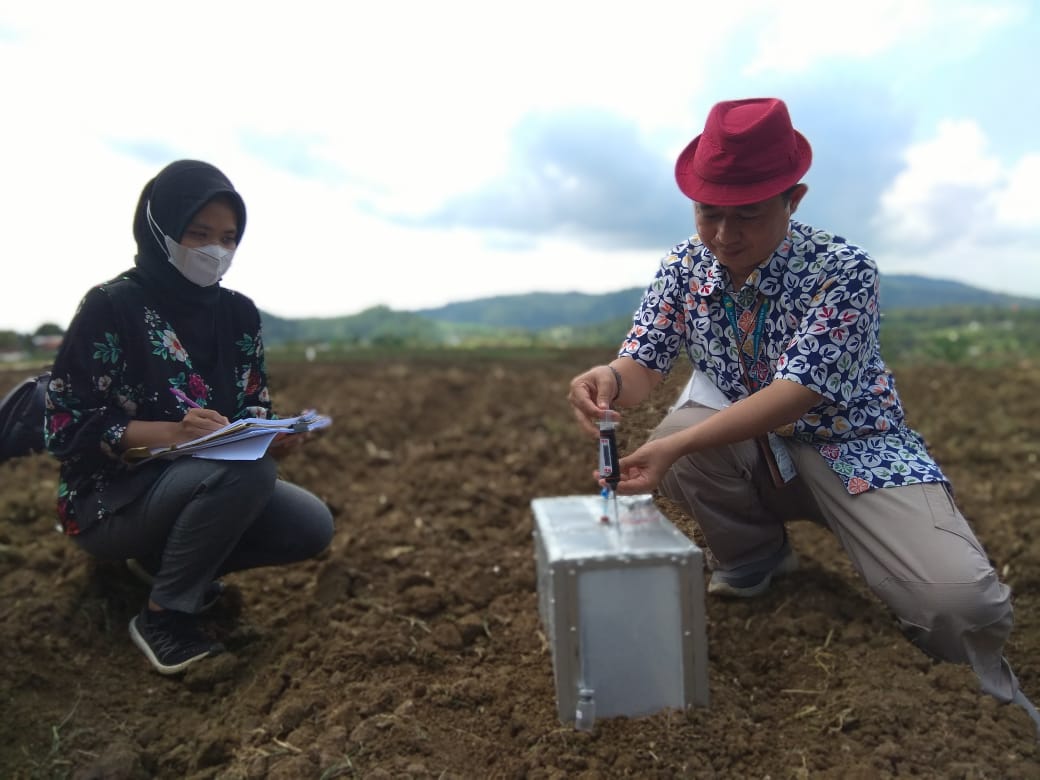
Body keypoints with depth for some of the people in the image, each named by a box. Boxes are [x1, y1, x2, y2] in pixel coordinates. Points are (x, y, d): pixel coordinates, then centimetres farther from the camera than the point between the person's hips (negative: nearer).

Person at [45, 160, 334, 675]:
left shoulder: (239, 313, 2)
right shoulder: (111, 307, -15)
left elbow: (253, 410, 5)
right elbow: (66, 428, -17)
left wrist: (273, 437, -19)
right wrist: (172, 432, -31)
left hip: (205, 486, 6)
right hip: (107, 498, -6)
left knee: (312, 527, -13)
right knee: (247, 471, -33)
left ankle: (165, 560, 9)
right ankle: (163, 614, -12)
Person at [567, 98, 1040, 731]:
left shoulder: (845, 271, -21)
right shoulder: (686, 266, -6)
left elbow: (794, 395, -30)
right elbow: (645, 364, -10)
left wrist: (678, 446, -43)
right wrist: (611, 381, -36)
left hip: (852, 448, -3)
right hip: (745, 447, 4)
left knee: (959, 601, -27)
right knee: (680, 442, -29)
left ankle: (985, 698, 13)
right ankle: (751, 561, 4)